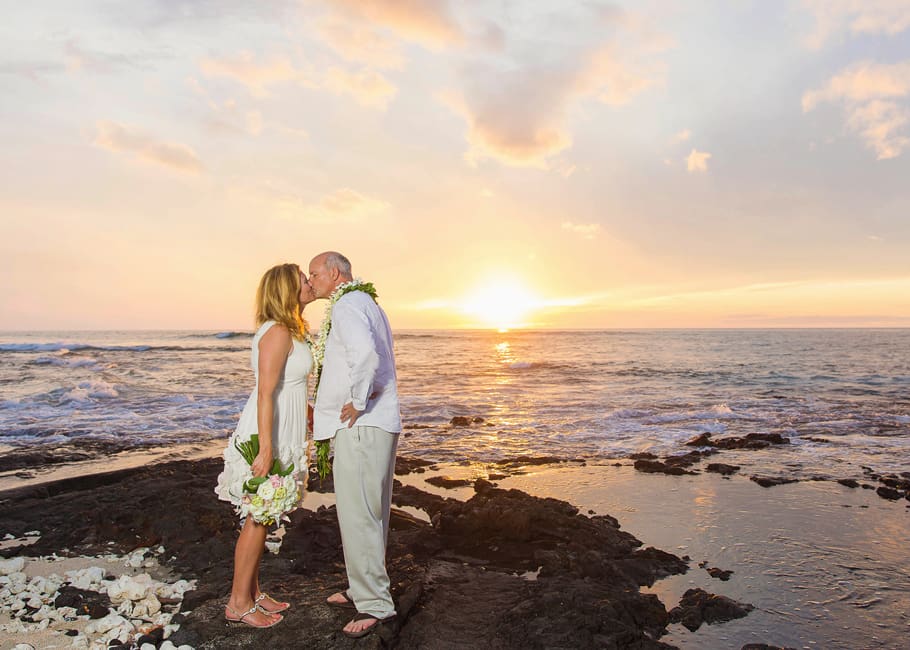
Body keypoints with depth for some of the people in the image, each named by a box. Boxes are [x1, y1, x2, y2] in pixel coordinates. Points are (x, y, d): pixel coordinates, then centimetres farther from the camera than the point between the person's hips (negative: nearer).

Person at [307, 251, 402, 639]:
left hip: (360, 427, -11)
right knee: (368, 514, 18)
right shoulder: (367, 303, 21)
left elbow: (365, 355, -31)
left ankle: (376, 606, 5)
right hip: (378, 424, 11)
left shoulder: (346, 305, -12)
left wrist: (357, 402, -20)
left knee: (358, 516, -4)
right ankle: (364, 590, 30)